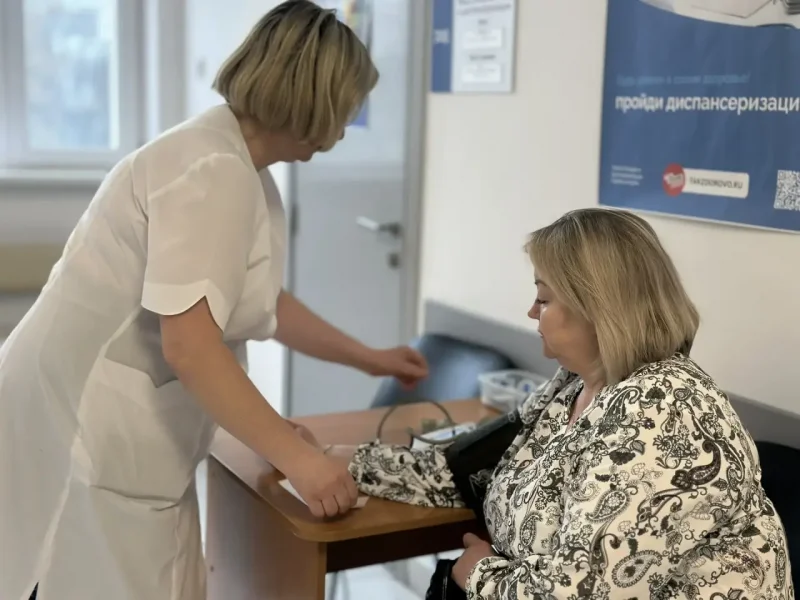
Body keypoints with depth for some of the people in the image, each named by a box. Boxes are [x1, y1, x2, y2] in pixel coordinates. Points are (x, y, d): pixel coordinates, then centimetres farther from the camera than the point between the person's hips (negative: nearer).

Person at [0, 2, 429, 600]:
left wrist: (368, 358, 26)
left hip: (119, 426, 10)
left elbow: (262, 300, 22)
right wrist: (296, 457, -25)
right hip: (86, 423, -10)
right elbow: (188, 343, -29)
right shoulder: (216, 171, -22)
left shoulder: (245, 172, 10)